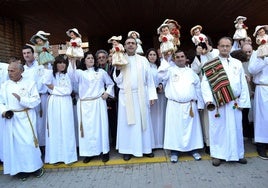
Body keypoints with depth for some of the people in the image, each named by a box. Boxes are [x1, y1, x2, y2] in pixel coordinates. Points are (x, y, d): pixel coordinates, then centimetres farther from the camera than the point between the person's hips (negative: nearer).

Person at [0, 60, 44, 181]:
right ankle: (20, 169, 20)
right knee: (15, 143, 6)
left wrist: (21, 99, -19)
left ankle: (35, 166, 15)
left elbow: (36, 100, -7)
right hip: (11, 119, 3)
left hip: (26, 118, -2)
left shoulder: (30, 83, -1)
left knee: (29, 142, -2)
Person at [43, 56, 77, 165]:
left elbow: (68, 90, 0)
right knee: (55, 128, 2)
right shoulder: (51, 73, 4)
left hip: (65, 104, 2)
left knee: (67, 129, 3)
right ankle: (55, 156, 12)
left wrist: (54, 88, -4)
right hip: (54, 104, -2)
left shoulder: (67, 75, 13)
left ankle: (68, 155, 12)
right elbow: (45, 82, -19)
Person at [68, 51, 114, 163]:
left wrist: (107, 93, 3)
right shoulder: (80, 72, 8)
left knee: (101, 126, 2)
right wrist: (72, 61, -30)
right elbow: (72, 73, -14)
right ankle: (89, 152, 14)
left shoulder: (101, 72, 12)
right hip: (85, 104, 0)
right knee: (87, 128, 3)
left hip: (99, 103, 0)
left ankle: (104, 151, 12)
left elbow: (110, 83, 19)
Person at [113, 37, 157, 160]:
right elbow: (117, 81, 4)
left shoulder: (143, 60, 7)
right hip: (126, 96, 0)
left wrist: (152, 95, -1)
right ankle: (127, 150, 14)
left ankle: (145, 148, 19)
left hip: (141, 96, 1)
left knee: (143, 121, 7)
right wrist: (118, 70, -13)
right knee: (127, 122, 4)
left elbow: (149, 79, 5)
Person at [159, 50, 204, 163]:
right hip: (174, 105, -2)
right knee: (175, 128, 2)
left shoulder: (191, 72, 12)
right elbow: (161, 74, -17)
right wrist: (165, 60, -17)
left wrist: (199, 104, 9)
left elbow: (197, 88, 13)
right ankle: (174, 151, 13)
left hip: (190, 105, 3)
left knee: (191, 128, 9)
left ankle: (193, 149, 24)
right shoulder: (170, 70, 4)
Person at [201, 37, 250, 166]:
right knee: (218, 128, 5)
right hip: (217, 103, -3)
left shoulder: (237, 63, 10)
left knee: (236, 128, 11)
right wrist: (208, 100, -19)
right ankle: (217, 154, 17)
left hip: (234, 103, 3)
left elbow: (243, 84, 8)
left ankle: (238, 153, 27)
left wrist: (242, 102, 1)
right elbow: (205, 84, -7)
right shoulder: (210, 65, 1)